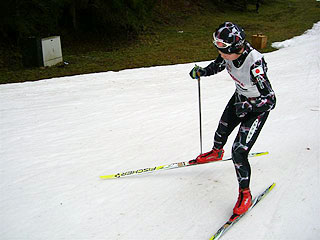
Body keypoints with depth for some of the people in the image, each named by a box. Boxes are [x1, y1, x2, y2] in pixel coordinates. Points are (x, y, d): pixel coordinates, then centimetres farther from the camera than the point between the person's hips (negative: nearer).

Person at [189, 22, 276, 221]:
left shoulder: (254, 64, -39)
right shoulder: (230, 52, -19)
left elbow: (270, 100, -35)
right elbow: (218, 65, 6)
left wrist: (246, 107, -38)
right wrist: (201, 72, -8)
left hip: (259, 106, -7)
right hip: (241, 98, 7)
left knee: (239, 151, -12)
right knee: (223, 129, 25)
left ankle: (245, 194, 7)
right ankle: (217, 152, 61)